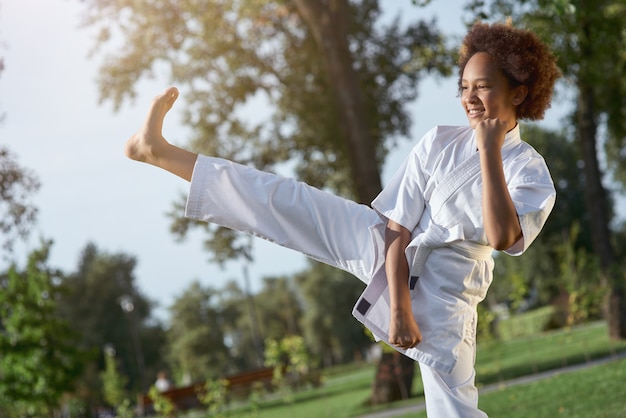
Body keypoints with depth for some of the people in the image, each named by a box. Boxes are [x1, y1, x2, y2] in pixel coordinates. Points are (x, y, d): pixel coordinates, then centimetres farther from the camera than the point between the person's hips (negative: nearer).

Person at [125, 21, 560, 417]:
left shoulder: (532, 175, -14)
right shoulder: (440, 144, -7)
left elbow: (502, 237, -33)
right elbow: (398, 231, -8)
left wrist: (490, 152, -31)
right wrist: (399, 307, -17)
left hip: (442, 293, -2)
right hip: (386, 254, 3)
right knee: (288, 200, -6)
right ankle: (157, 149, -2)